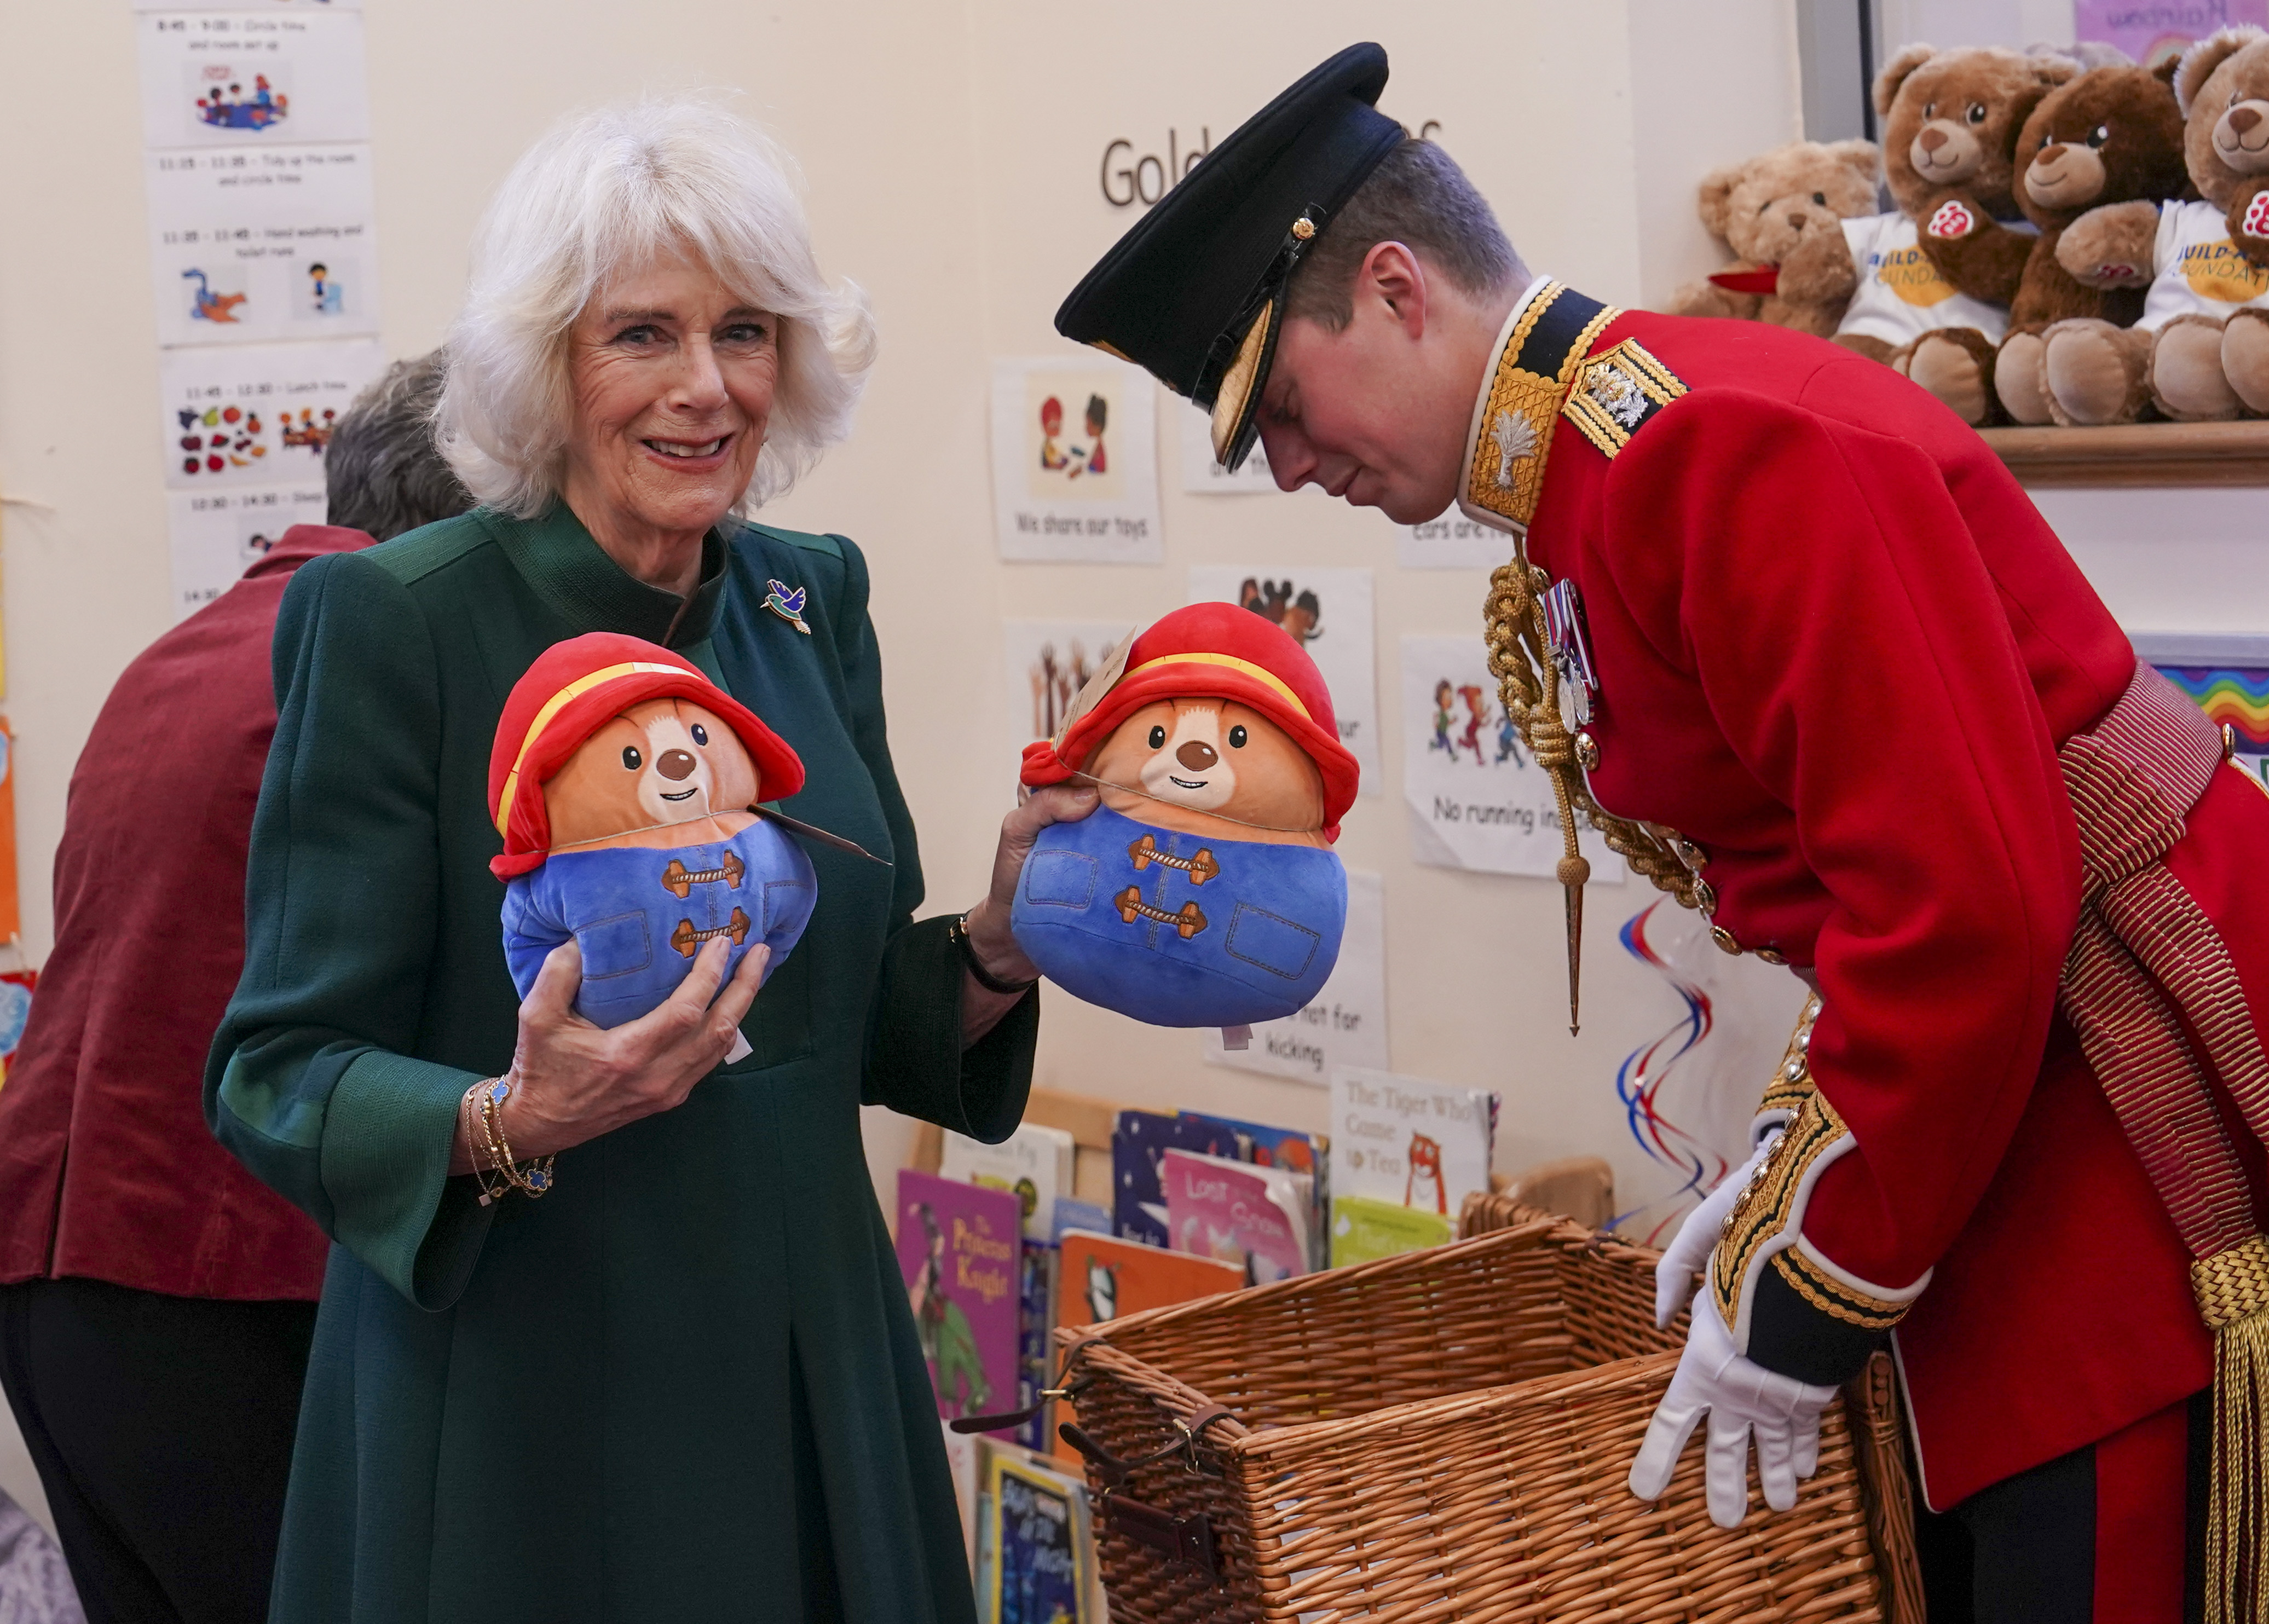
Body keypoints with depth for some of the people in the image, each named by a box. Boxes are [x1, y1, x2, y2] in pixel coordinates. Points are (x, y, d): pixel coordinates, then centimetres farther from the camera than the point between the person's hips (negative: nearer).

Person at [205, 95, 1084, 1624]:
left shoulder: (813, 598, 4)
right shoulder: (394, 619, -13)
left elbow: (853, 1015, 11)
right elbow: (279, 1072, -12)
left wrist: (994, 953, -8)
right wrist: (510, 1124, -30)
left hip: (807, 1366, 5)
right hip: (518, 1404, -5)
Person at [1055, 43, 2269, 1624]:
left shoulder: (1730, 445, -19)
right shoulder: (1583, 515, 11)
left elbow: (1964, 907, -24)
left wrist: (1811, 1280, -15)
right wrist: (1792, 1170, 9)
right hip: (2013, 1138, 9)